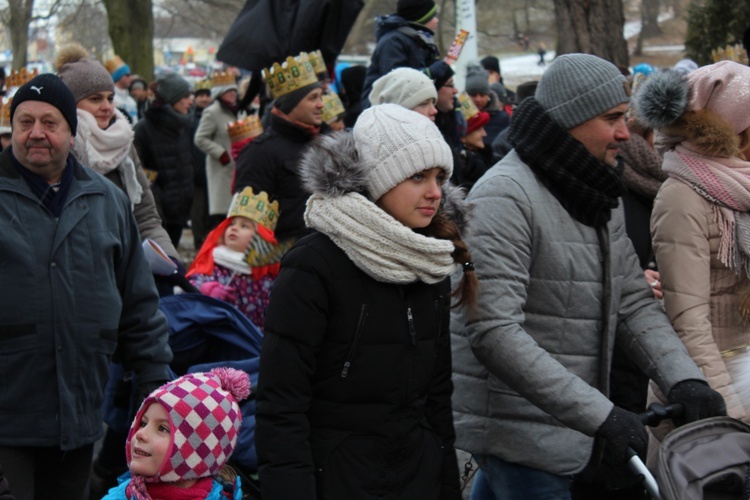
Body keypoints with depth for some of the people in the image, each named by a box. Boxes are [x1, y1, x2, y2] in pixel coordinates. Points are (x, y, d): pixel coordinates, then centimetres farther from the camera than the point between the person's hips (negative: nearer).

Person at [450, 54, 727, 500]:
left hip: (566, 425, 8)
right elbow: (494, 332, -26)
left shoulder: (601, 197, 11)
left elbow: (634, 302, 9)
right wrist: (599, 414, -29)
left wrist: (684, 379, -10)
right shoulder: (505, 197, -17)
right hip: (516, 426, -8)